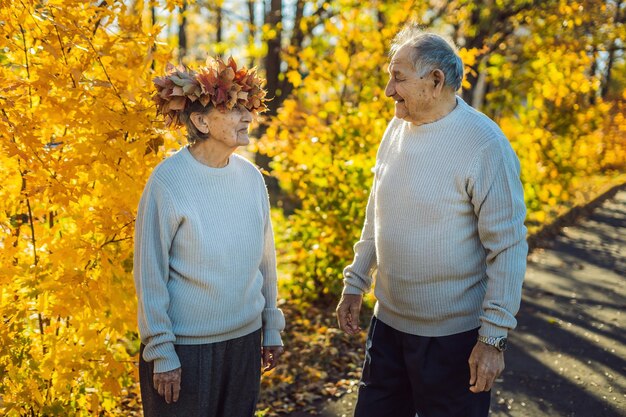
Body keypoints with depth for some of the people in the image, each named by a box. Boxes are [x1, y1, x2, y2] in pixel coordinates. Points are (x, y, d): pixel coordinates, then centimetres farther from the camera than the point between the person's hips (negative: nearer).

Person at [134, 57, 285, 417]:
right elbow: (149, 275, -11)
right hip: (185, 347, -5)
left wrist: (272, 328, 12)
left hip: (245, 339, 5)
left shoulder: (251, 176, -1)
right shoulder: (169, 181, -15)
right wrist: (161, 352, -10)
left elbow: (266, 258, 8)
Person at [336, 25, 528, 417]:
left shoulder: (484, 145, -18)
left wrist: (494, 338, -17)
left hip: (453, 335, -6)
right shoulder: (397, 128, 3)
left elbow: (508, 247, -17)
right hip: (388, 321, 6)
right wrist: (355, 283, 13)